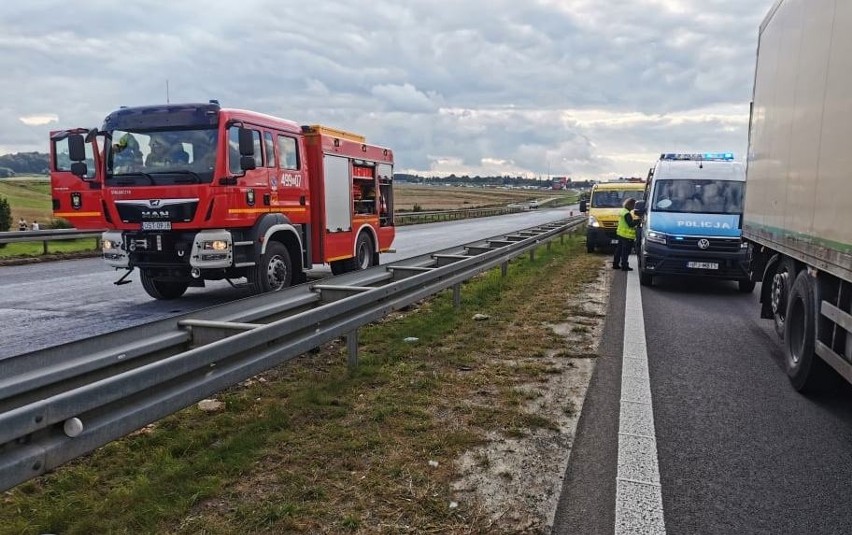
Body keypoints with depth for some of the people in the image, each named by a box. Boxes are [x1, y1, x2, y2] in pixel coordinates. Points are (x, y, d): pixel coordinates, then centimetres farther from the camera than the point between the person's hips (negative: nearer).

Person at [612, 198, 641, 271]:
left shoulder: (623, 211, 12)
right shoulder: (627, 214, -19)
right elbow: (631, 224, -22)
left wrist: (635, 220, 8)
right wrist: (638, 221, -15)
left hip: (621, 234, 10)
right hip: (627, 235, -10)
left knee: (619, 249, 14)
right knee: (626, 251, -4)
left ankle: (615, 264, 19)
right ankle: (624, 266, -2)